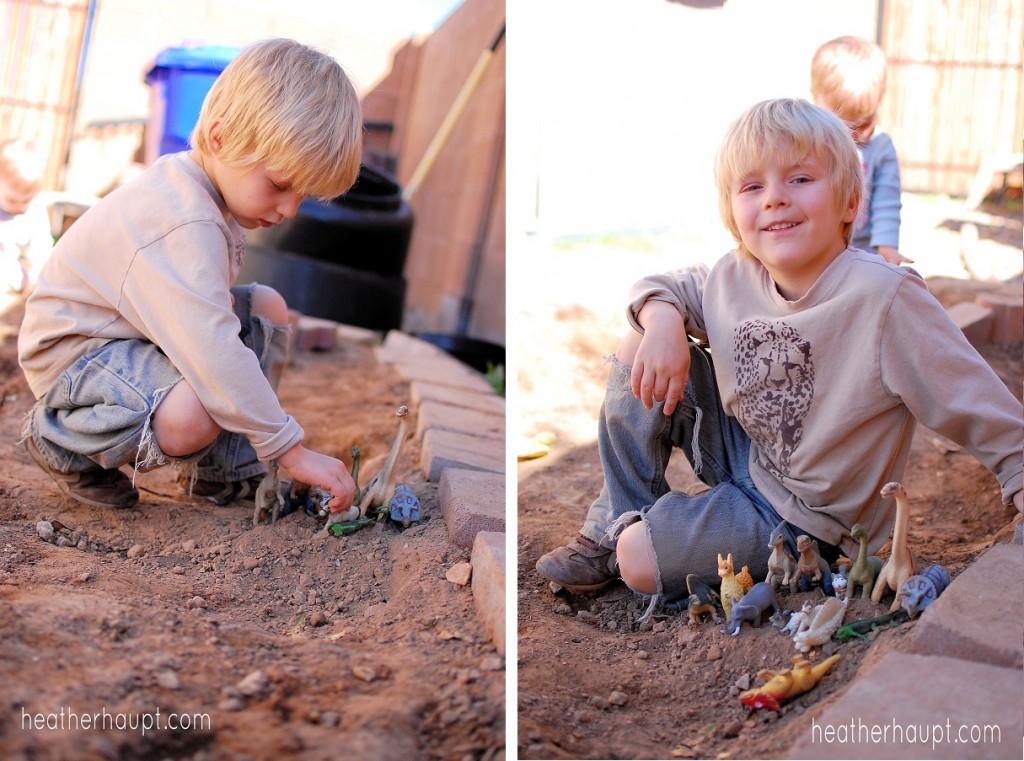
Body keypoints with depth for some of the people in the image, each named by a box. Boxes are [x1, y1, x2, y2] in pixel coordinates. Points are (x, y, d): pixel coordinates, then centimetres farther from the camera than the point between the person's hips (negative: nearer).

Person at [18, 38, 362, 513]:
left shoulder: (197, 189, 0)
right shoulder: (183, 224, -33)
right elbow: (215, 354, -40)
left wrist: (222, 302, -1)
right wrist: (292, 452, -35)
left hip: (138, 330, 11)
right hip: (75, 351, -11)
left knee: (268, 307, 5)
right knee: (194, 414, -37)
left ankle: (224, 468, 5)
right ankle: (62, 442, -6)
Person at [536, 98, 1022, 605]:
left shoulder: (886, 297, -27)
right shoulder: (734, 277, -9)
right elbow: (662, 286, 9)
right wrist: (663, 321, -14)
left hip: (800, 515, -6)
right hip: (742, 451, 6)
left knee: (640, 561, -22)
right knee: (640, 347, -8)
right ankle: (612, 527, 4)